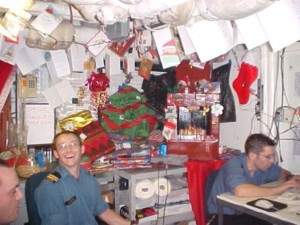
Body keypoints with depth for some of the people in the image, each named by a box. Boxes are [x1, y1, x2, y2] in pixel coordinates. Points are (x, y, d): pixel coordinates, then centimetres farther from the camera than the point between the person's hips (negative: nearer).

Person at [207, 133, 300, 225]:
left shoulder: (264, 165, -3)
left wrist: (291, 178, -7)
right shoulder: (234, 164, -24)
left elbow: (283, 172, 17)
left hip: (246, 213, 6)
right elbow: (241, 191, -43)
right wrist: (278, 189, -33)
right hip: (222, 215, -5)